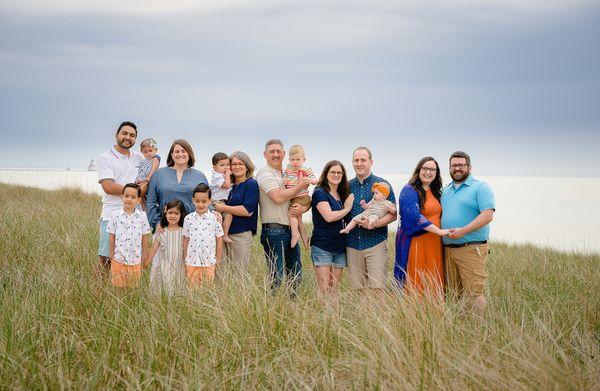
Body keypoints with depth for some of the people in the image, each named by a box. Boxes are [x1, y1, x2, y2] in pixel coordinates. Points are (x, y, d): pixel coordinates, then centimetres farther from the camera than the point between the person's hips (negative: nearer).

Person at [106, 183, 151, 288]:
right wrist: (112, 255, 3)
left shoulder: (142, 216, -1)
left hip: (135, 260, 1)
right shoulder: (115, 215, -4)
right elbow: (111, 237, 2)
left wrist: (144, 257, 8)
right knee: (118, 287, 5)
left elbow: (144, 238, 5)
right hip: (118, 259, -1)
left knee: (134, 287, 8)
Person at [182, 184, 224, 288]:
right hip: (192, 263, 2)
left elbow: (219, 242, 3)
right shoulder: (188, 219, 3)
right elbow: (186, 241, 9)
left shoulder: (215, 219, -3)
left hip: (209, 263, -1)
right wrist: (184, 262, 10)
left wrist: (218, 263, 4)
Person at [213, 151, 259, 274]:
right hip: (224, 233, 6)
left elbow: (248, 211, -14)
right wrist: (214, 205, 3)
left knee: (240, 273, -3)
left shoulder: (251, 184, -2)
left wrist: (223, 208, -11)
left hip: (241, 235, -6)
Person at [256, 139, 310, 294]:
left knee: (295, 276, 11)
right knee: (276, 277, -6)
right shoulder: (265, 173, -7)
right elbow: (278, 197, -21)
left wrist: (301, 208, -7)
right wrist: (300, 186, -9)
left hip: (290, 230, 8)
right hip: (274, 231, -8)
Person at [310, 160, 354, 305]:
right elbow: (329, 216, -18)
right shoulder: (320, 193, -5)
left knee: (334, 290, 6)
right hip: (322, 247, -6)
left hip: (339, 248, 6)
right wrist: (347, 209, -4)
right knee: (324, 289, -7)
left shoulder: (343, 195, 15)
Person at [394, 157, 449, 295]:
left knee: (433, 285, 6)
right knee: (415, 284, -5)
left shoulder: (435, 192, 16)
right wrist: (439, 231, -22)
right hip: (415, 243, -7)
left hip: (434, 245, 7)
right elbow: (414, 216, -20)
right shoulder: (409, 191, -7)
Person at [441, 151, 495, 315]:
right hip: (448, 249, 7)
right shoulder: (446, 191, 19)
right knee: (454, 293, 10)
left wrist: (463, 231, -22)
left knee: (473, 293, -10)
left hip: (471, 249, -7)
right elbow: (440, 215, 27)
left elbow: (487, 215, -14)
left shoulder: (480, 187, -3)